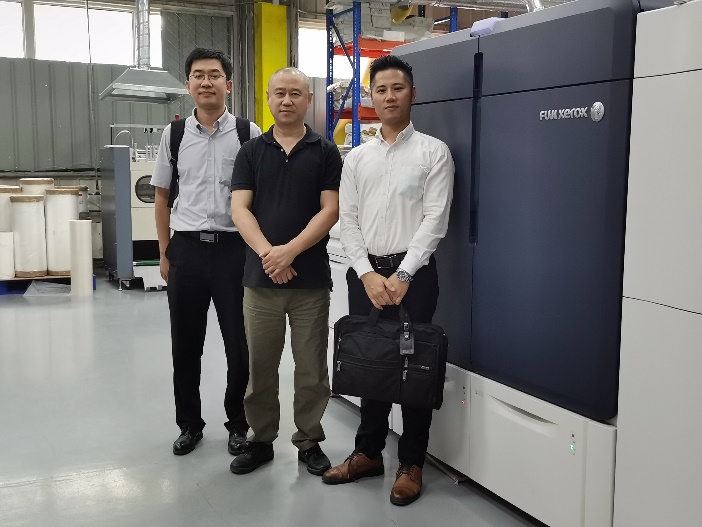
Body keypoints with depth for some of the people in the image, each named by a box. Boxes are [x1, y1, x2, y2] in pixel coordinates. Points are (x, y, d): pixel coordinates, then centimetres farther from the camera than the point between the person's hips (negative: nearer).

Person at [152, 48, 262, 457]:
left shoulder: (248, 133, -1)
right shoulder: (174, 135, 6)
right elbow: (163, 197, 12)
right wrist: (165, 253, 9)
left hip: (234, 247, -2)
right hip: (186, 248, 2)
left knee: (239, 342, 6)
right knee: (186, 345, 11)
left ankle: (238, 423, 26)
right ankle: (189, 423, 29)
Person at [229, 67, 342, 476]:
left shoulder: (325, 152, 3)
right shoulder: (252, 152, 7)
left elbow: (330, 211, -5)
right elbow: (240, 209, -1)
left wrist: (289, 251, -16)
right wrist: (267, 252, -17)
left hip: (311, 278, -1)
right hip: (260, 277, 2)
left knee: (312, 367, 7)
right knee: (259, 366, 9)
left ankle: (310, 441, 22)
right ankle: (261, 440, 24)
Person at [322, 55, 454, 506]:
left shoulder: (434, 151, -1)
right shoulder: (357, 157, 10)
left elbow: (435, 219, -8)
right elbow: (348, 220, 6)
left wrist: (403, 275, -15)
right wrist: (368, 274, -7)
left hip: (413, 273, -4)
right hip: (366, 273, 4)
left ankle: (411, 464, 16)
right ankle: (369, 452, 26)